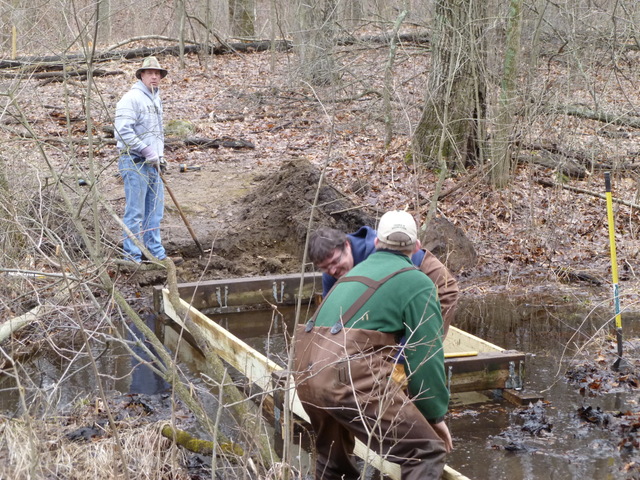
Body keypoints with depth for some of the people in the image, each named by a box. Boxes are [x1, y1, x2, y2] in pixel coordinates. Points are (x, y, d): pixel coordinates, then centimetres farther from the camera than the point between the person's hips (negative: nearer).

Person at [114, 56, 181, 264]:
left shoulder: (156, 99, 17)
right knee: (135, 212, -6)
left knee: (155, 212, 13)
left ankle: (156, 253, 22)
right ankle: (132, 258, 0)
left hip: (153, 164, 9)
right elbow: (123, 131, -21)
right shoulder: (131, 98, -12)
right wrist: (148, 152, -19)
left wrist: (160, 155, 14)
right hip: (135, 162, -9)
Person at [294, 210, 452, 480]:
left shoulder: (356, 271, 29)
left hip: (305, 368, 8)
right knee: (427, 452, -3)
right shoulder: (417, 283, 6)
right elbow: (426, 356, 2)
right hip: (349, 372, -8)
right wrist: (436, 415, 14)